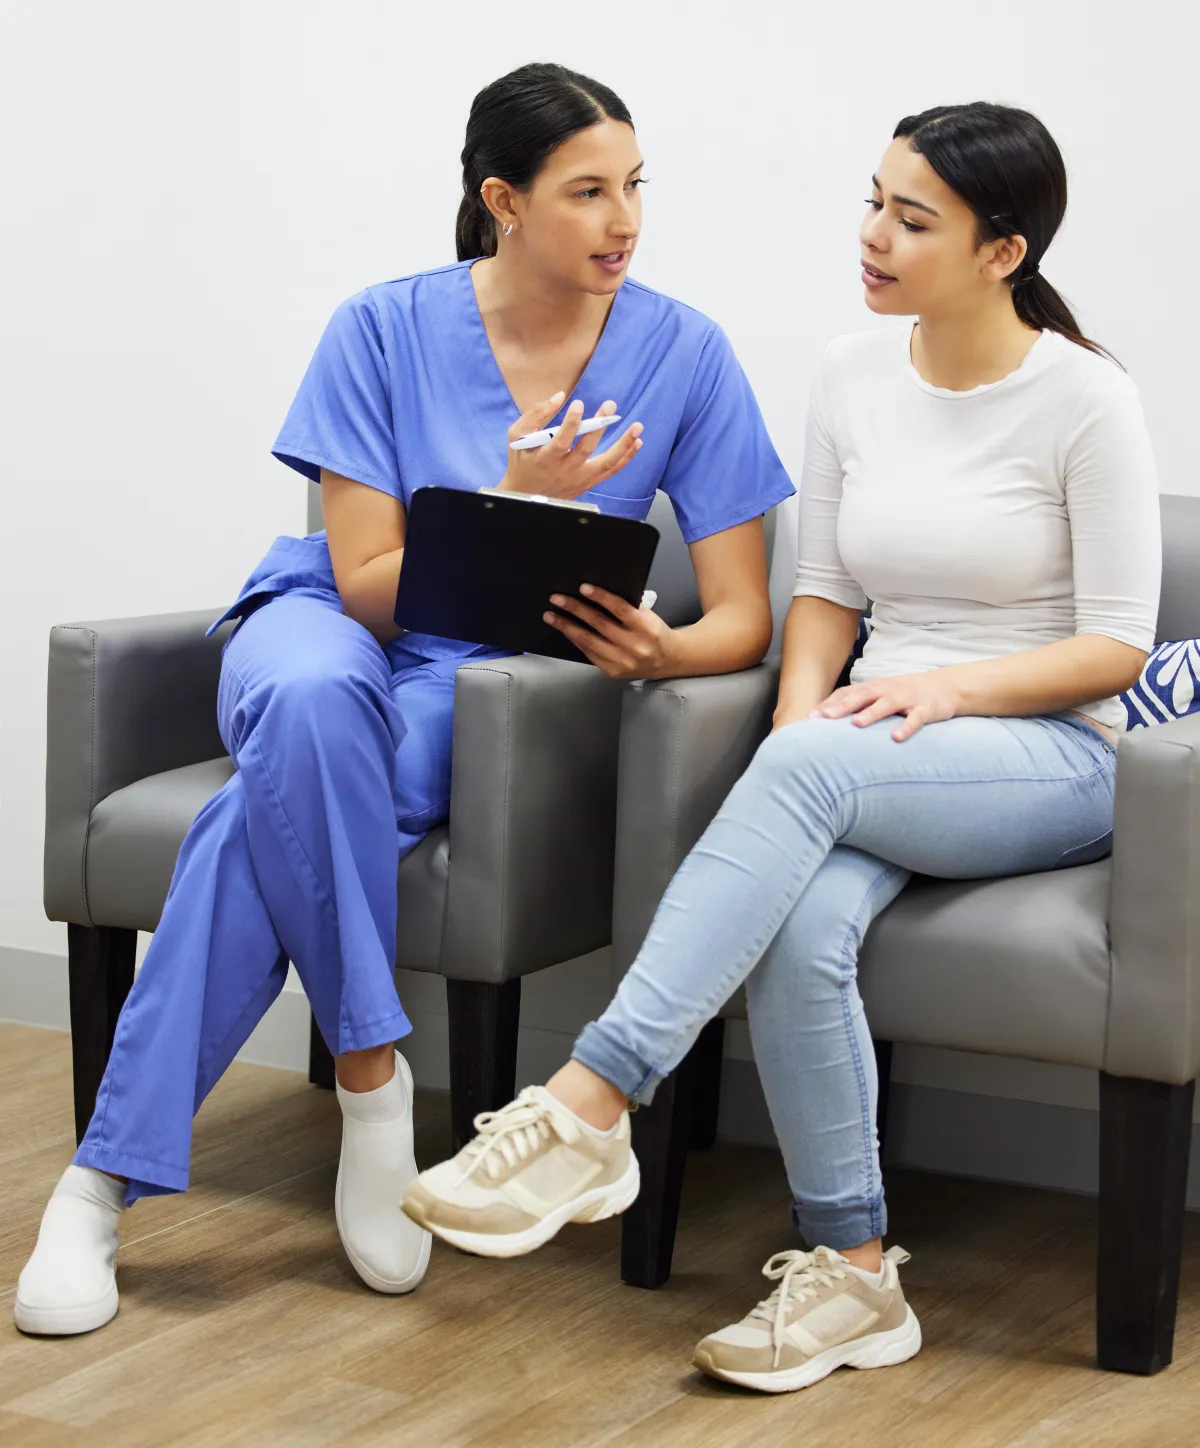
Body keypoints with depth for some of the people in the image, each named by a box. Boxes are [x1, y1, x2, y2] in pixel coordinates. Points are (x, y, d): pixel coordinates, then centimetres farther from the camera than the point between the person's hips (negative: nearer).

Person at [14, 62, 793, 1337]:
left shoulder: (683, 354, -4)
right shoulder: (386, 330, -6)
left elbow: (742, 617, -5)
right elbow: (368, 587, -9)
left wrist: (659, 651, -28)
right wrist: (515, 507, -25)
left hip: (492, 682, 0)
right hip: (334, 626, 0)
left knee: (270, 814, -33)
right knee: (312, 701, -40)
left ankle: (109, 1177, -25)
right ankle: (371, 1074, -25)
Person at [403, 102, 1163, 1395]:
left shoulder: (1083, 400, -7)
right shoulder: (852, 380, 8)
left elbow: (1117, 644, -6)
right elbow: (823, 592, 10)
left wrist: (953, 684, -20)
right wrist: (801, 715, -10)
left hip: (1050, 762, -4)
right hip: (871, 765, 4)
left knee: (813, 767, -36)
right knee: (800, 926, -32)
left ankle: (586, 1113, -39)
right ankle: (852, 1273, -19)